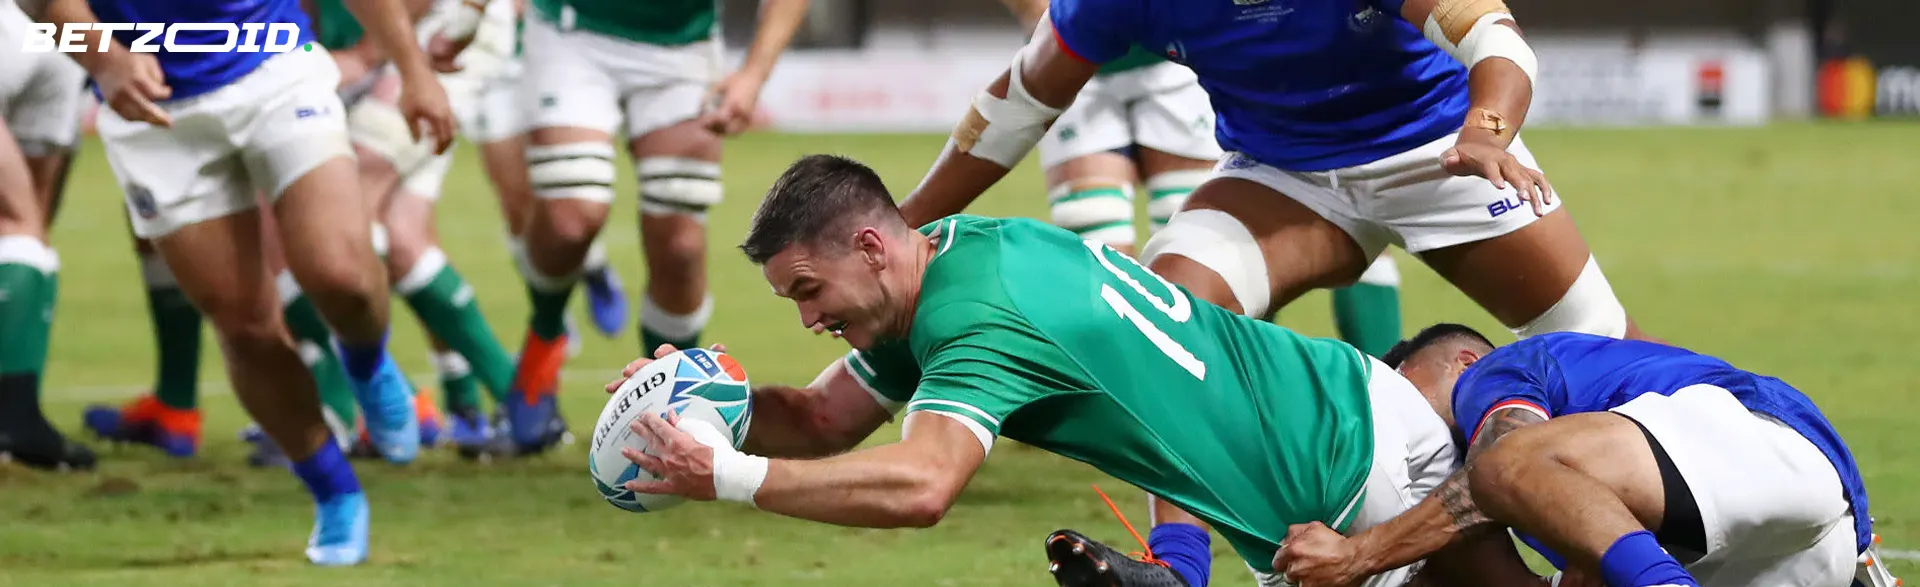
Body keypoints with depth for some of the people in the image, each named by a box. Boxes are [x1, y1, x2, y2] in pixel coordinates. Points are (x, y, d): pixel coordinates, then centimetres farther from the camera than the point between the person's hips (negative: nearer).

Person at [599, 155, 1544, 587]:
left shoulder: (980, 318, -27)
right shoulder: (950, 252, 3)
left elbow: (917, 486, -43)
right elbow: (826, 421, 5)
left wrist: (728, 474, -40)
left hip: (1361, 466, -10)